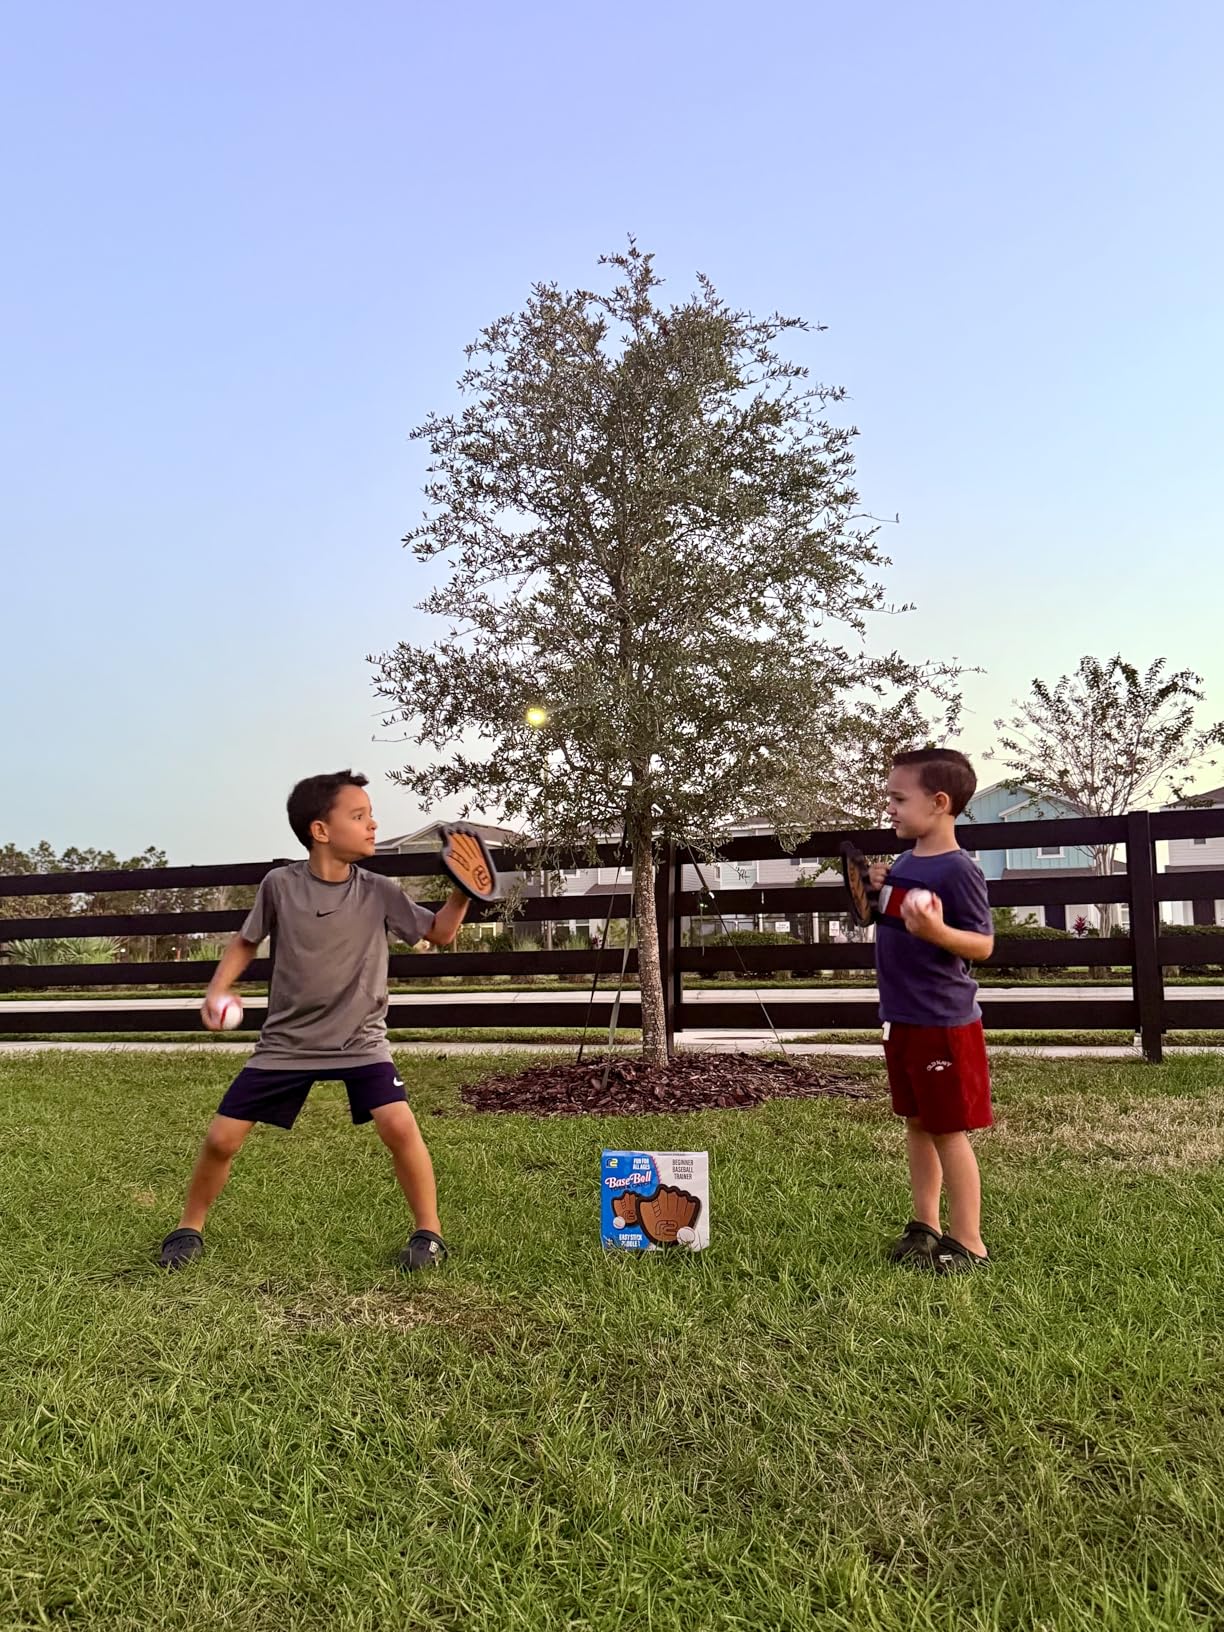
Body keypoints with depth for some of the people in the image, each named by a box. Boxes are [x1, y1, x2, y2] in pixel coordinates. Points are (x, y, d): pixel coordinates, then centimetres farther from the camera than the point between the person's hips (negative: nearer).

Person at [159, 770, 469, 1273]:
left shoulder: (379, 892, -10)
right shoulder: (280, 884, -11)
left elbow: (440, 933, -1)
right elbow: (247, 940, 7)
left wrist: (462, 891, -17)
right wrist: (218, 989, -7)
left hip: (360, 1040, -1)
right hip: (286, 1042, 1)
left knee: (399, 1125, -21)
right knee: (222, 1138, 2)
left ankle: (428, 1232, 0)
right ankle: (189, 1228, 30)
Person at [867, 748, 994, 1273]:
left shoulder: (957, 870, -18)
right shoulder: (904, 862, 8)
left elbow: (983, 945, -18)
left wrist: (937, 930, -34)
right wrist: (876, 893, 4)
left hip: (944, 1022, -9)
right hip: (901, 1018, 9)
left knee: (949, 1130, 1)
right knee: (916, 1122, 17)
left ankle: (968, 1242, 15)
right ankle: (925, 1225, 30)